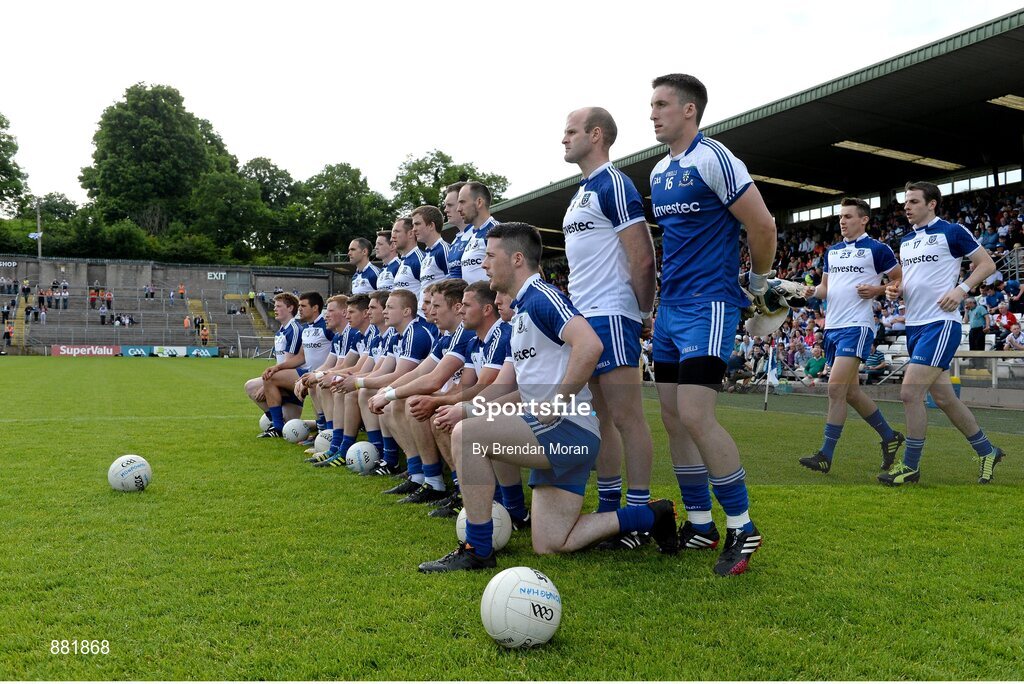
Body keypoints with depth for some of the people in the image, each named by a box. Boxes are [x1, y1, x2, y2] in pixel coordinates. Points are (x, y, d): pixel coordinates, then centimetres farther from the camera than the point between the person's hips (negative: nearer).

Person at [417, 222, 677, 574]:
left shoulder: (542, 297, -11)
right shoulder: (521, 310, 20)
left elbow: (590, 345, -28)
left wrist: (556, 405, -24)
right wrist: (467, 408, 14)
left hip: (569, 428, -10)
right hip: (553, 436, 10)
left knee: (466, 435, -20)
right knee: (550, 545, 10)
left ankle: (477, 550, -10)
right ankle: (651, 516, 17)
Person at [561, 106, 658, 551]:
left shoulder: (613, 185, -10)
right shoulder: (581, 193, 20)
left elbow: (642, 258, -14)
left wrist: (644, 313, -7)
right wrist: (576, 308, 17)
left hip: (611, 317, -10)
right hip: (584, 317, 10)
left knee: (626, 417, -6)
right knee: (601, 417, 12)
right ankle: (608, 508, 20)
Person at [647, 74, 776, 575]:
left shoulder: (712, 158, -10)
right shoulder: (659, 172, 16)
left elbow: (762, 225, -11)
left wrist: (758, 283, -1)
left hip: (708, 306, -9)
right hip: (670, 307, 9)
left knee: (695, 416, -16)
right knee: (672, 416, 8)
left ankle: (742, 528, 1)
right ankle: (699, 525, 19)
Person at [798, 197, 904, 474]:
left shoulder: (877, 249, -2)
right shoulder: (832, 251, 17)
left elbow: (901, 282, 3)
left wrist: (876, 290, -14)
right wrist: (814, 292, 1)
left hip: (856, 326, -8)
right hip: (832, 326, 8)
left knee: (836, 387, -15)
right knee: (851, 392, 12)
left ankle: (826, 455, -11)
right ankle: (890, 436, 30)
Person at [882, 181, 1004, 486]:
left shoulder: (952, 232, -5)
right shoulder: (906, 241, 15)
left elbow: (987, 263, -1)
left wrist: (961, 289, -15)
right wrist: (896, 290, 4)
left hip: (941, 323, -8)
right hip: (915, 324, 8)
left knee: (910, 392, -14)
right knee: (943, 397, 12)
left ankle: (911, 466, -1)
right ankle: (987, 451, 30)